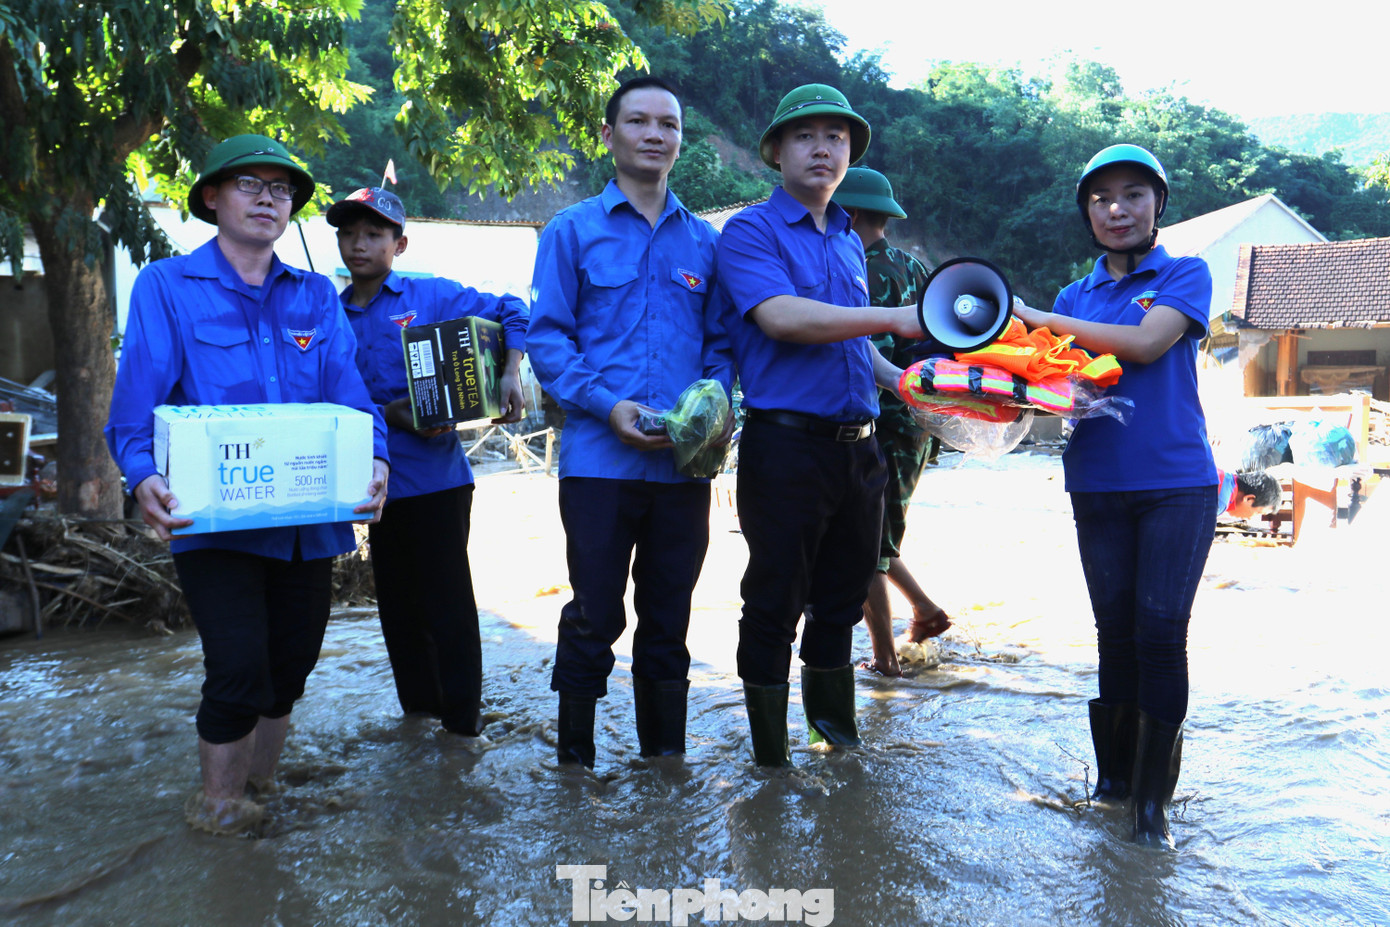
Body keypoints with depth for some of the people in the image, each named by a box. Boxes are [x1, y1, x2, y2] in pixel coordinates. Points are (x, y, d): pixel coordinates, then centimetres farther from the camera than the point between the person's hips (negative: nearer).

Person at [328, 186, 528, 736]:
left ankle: (463, 717, 13)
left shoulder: (433, 296, -1)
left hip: (436, 475, -4)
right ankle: (418, 701, 31)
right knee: (396, 598, 14)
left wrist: (510, 376, -10)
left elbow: (512, 314, 3)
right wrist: (385, 415, -14)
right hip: (378, 478, 4)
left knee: (447, 596, 0)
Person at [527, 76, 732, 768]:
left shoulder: (703, 241, 14)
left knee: (668, 619, 12)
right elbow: (545, 335, -1)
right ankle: (574, 760, 19)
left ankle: (665, 755, 27)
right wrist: (605, 404, -15)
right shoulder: (572, 232, 5)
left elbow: (720, 341, 15)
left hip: (684, 463, 3)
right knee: (595, 618, 2)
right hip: (599, 458, -3)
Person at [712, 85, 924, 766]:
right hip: (786, 445, -7)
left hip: (857, 446, 7)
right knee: (775, 602, 3)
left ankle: (832, 720, 38)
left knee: (844, 591, 18)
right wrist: (893, 319, -23)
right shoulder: (750, 232, -5)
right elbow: (781, 317, -22)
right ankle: (770, 753, 20)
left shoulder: (848, 242, 19)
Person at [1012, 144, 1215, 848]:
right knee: (1115, 632, 7)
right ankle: (1113, 774, 20)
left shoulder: (1185, 275, 5)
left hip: (1177, 482, -3)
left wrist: (1040, 318, -8)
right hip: (1098, 485, 3)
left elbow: (1145, 344, -12)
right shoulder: (1075, 297, 16)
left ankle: (1152, 798, 1)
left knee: (1160, 633, -8)